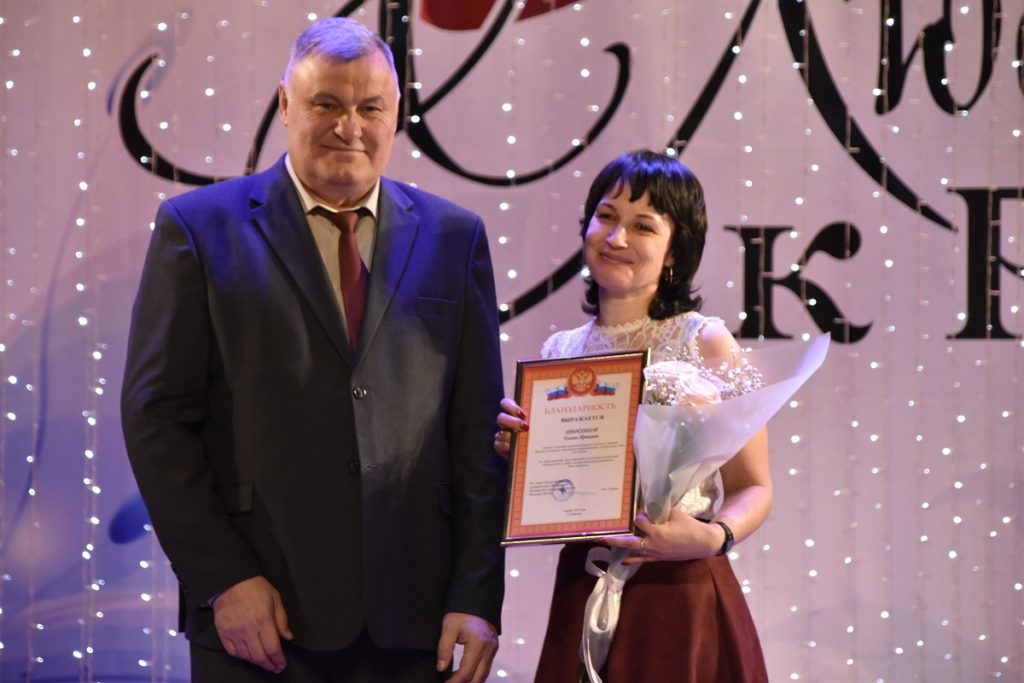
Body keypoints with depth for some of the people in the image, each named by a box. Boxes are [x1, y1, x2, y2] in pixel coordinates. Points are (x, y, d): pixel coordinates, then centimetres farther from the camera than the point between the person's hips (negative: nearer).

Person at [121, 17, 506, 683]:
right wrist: (223, 580, -9)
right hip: (261, 611, -2)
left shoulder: (454, 236, 9)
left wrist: (477, 597, 0)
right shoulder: (199, 227, 2)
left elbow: (478, 428, 7)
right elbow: (159, 419, -2)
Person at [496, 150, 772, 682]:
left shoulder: (706, 342, -6)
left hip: (680, 601, -4)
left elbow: (754, 487, -4)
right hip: (582, 601, 4)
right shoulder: (558, 352, 7)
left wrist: (713, 537, -23)